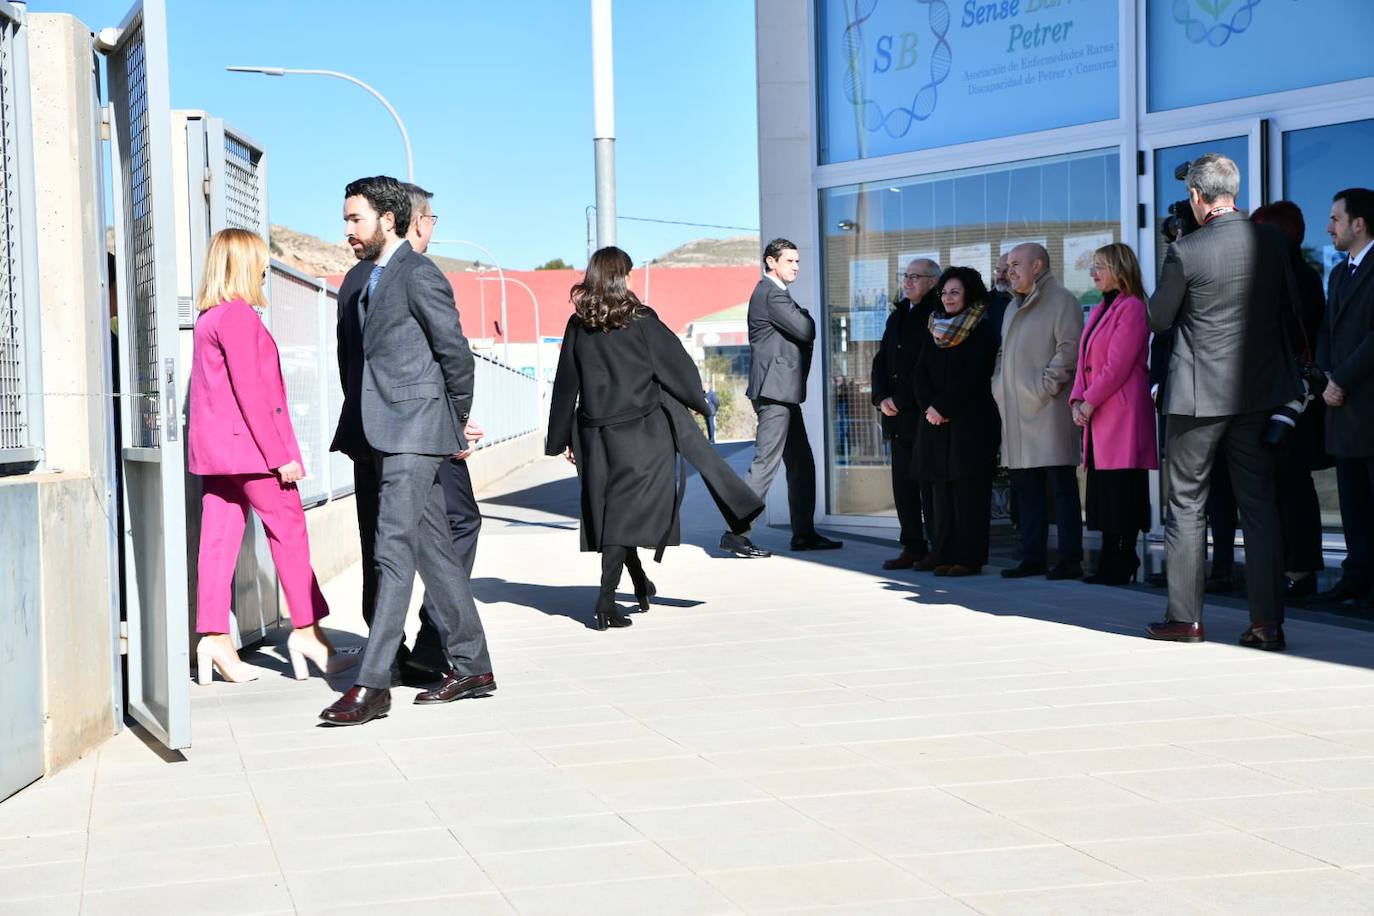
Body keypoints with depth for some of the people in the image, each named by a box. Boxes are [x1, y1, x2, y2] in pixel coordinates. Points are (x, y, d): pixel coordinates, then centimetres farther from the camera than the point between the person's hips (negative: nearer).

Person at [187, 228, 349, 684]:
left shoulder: (207, 318, 15)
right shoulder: (239, 316, -13)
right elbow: (251, 392, -18)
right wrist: (279, 454, -16)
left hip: (213, 444, 9)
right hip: (248, 444, -9)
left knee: (219, 539, 5)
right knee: (289, 530, 0)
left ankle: (214, 638, 2)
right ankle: (306, 631, 4)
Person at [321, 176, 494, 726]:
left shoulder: (419, 275, -8)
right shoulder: (369, 283, 19)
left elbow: (456, 353, -7)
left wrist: (457, 423, 2)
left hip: (415, 432, -9)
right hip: (386, 435, 9)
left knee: (394, 551, -12)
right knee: (433, 549, 11)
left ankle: (373, 683, -15)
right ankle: (471, 665, 16)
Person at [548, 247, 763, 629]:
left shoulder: (578, 326, 2)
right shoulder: (640, 320, -6)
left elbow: (566, 384, 5)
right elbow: (676, 365, -1)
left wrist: (561, 439, 11)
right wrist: (698, 402, 15)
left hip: (594, 432, 4)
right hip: (641, 429, -4)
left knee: (611, 509, 14)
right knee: (627, 510, -5)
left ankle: (640, 584, 30)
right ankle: (606, 598, -16)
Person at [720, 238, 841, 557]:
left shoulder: (771, 293, 20)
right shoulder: (772, 295, -13)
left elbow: (803, 334, 23)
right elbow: (806, 331, -20)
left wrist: (804, 319, 3)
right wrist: (807, 316, 0)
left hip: (782, 392, 11)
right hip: (775, 390, -11)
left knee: (801, 463, 13)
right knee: (766, 462, -11)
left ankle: (804, 533, 17)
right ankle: (735, 533, -11)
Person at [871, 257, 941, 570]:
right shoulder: (897, 317, 18)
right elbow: (881, 361, 17)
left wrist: (900, 401, -13)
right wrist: (881, 398, 1)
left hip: (925, 415, -8)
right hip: (898, 418, 8)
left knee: (928, 483, -6)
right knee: (903, 483, 8)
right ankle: (913, 547, 13)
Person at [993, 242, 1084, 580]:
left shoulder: (1061, 300, -4)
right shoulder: (1013, 307, 23)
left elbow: (1069, 348, -13)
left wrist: (1046, 385, -17)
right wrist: (998, 385, 15)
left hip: (1048, 409, -9)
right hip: (1015, 410, 9)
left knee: (1061, 484, -7)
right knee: (1025, 486, 9)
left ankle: (1070, 559, -5)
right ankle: (1032, 558, 13)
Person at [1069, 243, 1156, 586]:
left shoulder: (1131, 307, -9)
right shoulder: (1099, 311, 20)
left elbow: (1118, 365, -16)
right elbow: (1086, 362, 17)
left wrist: (1090, 402, -14)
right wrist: (1077, 401, 3)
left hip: (1123, 414, -9)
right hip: (1097, 416, 9)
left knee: (1123, 490, -7)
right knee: (1104, 491, 9)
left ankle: (1123, 564, -3)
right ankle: (1110, 563, 13)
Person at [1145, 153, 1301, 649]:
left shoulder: (1185, 252, -15)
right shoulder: (1273, 241, -1)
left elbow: (1158, 319, -3)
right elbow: (1289, 310, 9)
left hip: (1199, 394, -4)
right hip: (1260, 389, 4)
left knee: (1186, 505, 7)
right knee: (1259, 504, 7)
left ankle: (1184, 617, 9)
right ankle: (1267, 621, 4)